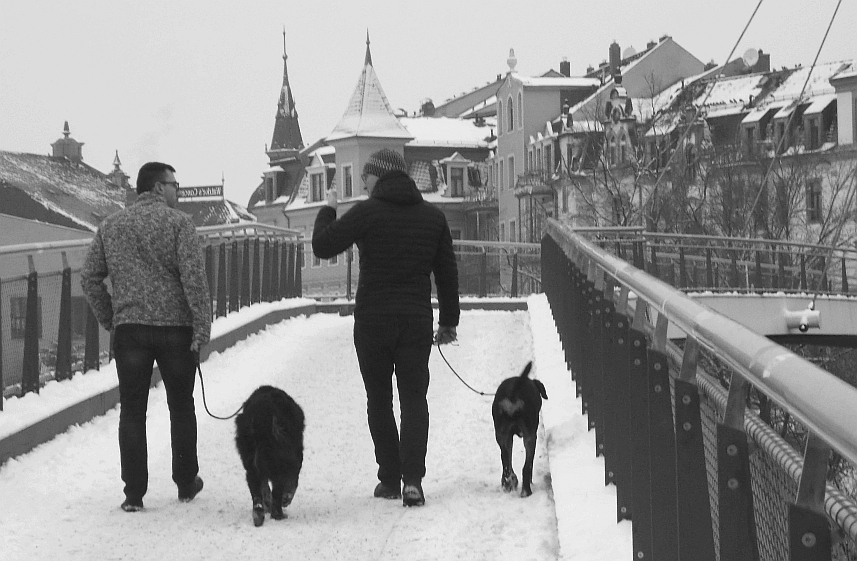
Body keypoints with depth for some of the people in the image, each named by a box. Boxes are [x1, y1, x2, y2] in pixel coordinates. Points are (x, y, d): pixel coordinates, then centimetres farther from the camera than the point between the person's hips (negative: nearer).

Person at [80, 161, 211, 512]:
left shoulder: (110, 226, 10)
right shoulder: (177, 222, -5)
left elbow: (89, 278, 9)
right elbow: (194, 277, -13)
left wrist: (109, 319, 14)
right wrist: (202, 328, -12)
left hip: (128, 329, 3)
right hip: (175, 327, -2)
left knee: (132, 412, 6)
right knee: (181, 408, 13)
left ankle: (133, 493, 3)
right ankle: (186, 484, 23)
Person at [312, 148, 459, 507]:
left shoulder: (367, 213, -9)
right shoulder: (433, 217, 6)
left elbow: (322, 246, -5)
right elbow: (447, 273, 10)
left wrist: (328, 209, 12)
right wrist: (449, 322, 18)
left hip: (372, 322, -2)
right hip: (417, 322, 3)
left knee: (379, 400, 10)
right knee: (414, 399, 4)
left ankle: (390, 479, 12)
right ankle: (413, 479, -12)